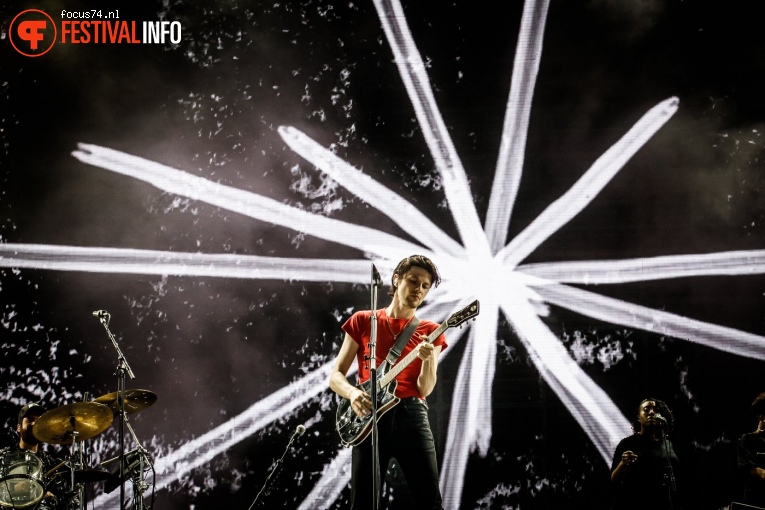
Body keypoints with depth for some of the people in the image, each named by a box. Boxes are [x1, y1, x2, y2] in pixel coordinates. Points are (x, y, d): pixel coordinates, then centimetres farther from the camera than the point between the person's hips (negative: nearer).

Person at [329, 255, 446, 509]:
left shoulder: (429, 332, 10)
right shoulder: (363, 321, 10)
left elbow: (425, 388, -1)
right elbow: (335, 375, 7)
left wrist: (429, 358, -21)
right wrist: (354, 393, -14)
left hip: (412, 415, 0)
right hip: (368, 417, 0)